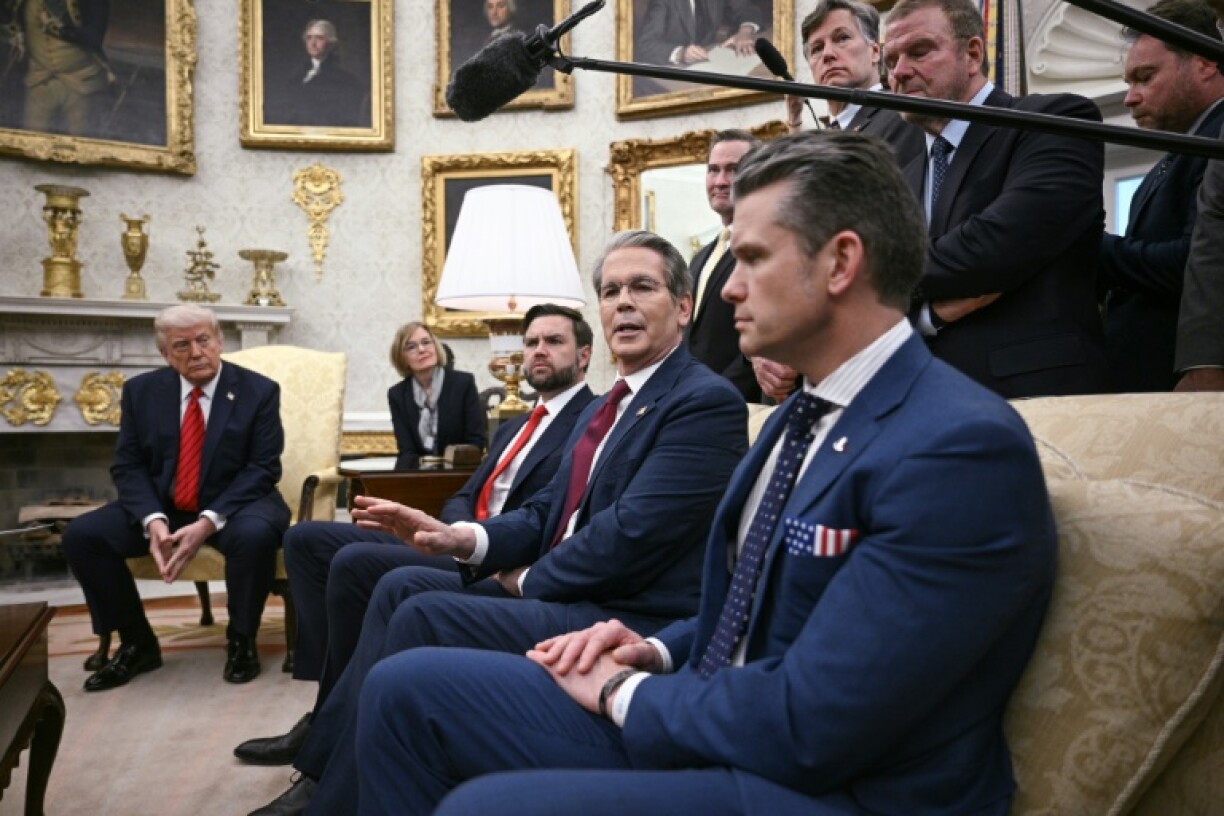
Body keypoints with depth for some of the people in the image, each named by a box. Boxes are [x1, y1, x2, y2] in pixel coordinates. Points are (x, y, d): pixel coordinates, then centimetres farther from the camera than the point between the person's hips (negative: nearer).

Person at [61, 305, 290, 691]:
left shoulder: (259, 391, -8)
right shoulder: (141, 390, 1)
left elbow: (262, 468, -13)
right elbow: (128, 466, -1)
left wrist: (208, 523, -25)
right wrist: (153, 520, -21)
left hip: (233, 505, -3)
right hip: (161, 506, 4)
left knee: (256, 534, -37)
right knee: (81, 534, -16)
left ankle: (241, 640, -9)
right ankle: (137, 643, 2)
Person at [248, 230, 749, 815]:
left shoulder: (708, 401, -14)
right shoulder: (603, 408, 18)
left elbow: (631, 534, -22)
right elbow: (547, 513, 14)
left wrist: (526, 580, -7)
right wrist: (457, 538, -4)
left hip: (632, 623, -9)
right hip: (567, 592, 9)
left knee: (423, 617, -18)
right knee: (402, 585, 2)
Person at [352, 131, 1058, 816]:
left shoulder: (962, 449, -21)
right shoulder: (806, 413, 9)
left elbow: (810, 727, -24)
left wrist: (625, 692, -10)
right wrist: (656, 654, 0)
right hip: (714, 719, 8)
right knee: (407, 686, 2)